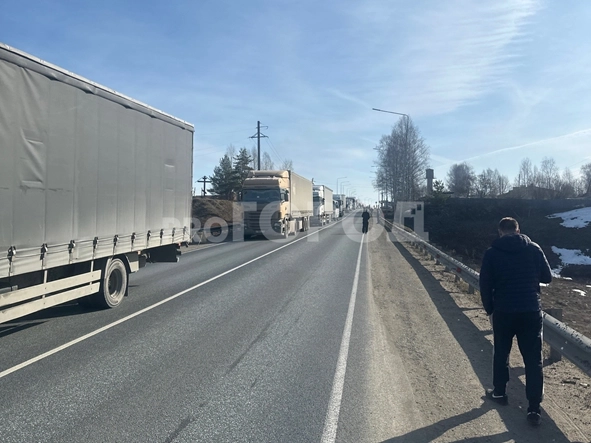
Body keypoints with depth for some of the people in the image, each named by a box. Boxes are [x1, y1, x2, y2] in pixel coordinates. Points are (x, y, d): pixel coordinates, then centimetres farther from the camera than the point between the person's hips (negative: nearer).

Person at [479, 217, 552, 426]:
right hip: (531, 311, 1)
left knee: (501, 354, 18)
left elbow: (485, 285, -3)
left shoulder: (492, 252, -3)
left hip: (503, 311, 0)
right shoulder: (534, 249, 1)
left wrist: (489, 310, 9)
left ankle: (499, 392, 32)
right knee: (533, 359, 5)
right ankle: (534, 409, 4)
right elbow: (547, 277, 9)